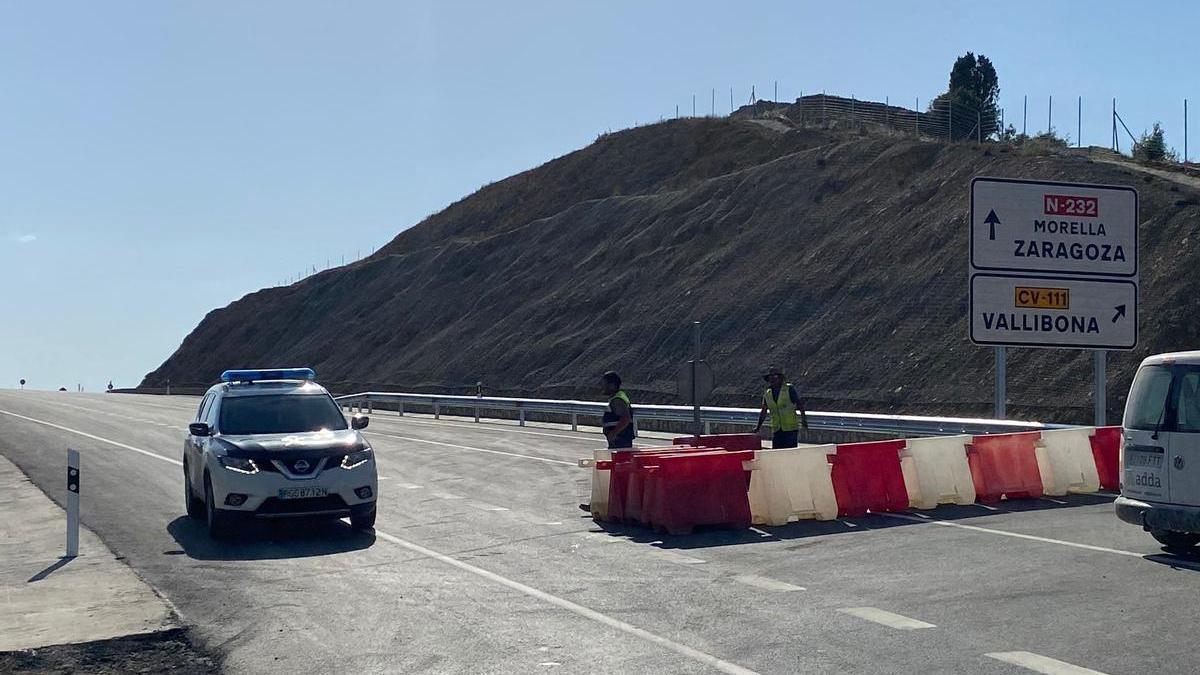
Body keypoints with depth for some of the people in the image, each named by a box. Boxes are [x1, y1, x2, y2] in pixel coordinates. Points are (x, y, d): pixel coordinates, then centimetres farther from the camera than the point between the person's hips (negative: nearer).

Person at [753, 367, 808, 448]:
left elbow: (799, 403, -3)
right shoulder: (767, 394, 10)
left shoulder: (789, 389, -2)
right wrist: (758, 426, 18)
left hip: (791, 429, -4)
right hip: (776, 429, 4)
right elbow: (763, 411, 18)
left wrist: (803, 418, -15)